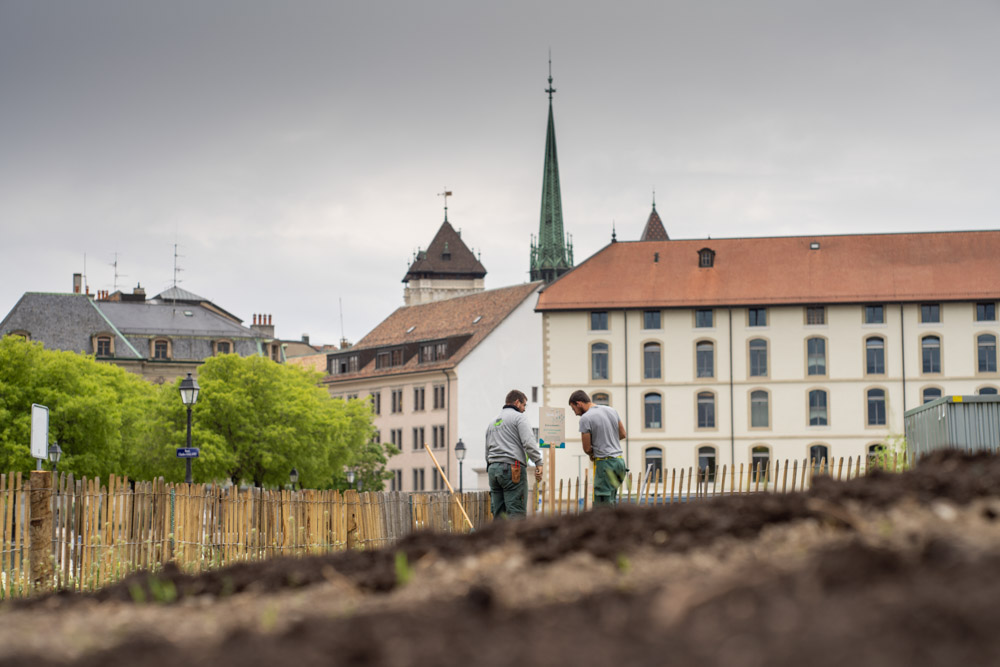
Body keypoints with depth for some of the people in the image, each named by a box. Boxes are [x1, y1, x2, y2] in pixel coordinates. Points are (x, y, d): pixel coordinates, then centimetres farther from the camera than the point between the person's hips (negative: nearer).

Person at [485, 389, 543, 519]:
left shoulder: (493, 422, 25)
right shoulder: (519, 417, 1)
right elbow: (529, 442, -13)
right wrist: (538, 463, -14)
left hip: (493, 469, 7)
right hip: (512, 468, -7)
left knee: (498, 513, 5)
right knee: (517, 513, -10)